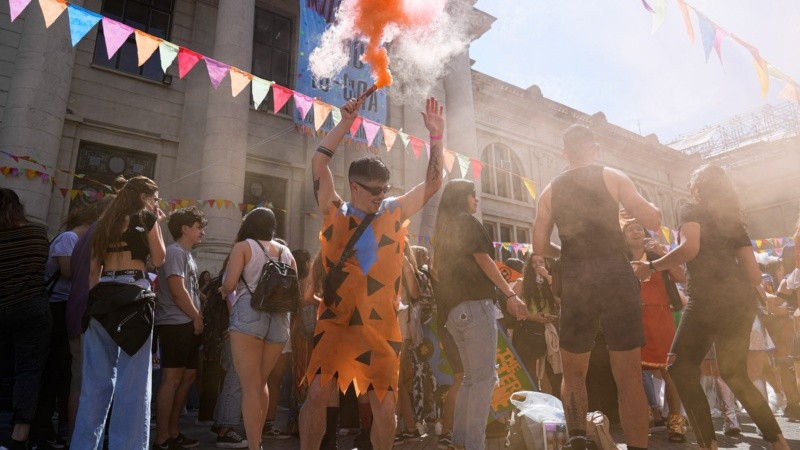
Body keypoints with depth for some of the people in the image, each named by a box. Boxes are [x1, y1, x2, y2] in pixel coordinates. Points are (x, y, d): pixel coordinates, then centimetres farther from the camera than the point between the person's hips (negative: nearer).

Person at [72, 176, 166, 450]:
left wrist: (95, 300, 17)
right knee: (132, 378, -2)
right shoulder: (146, 218, 2)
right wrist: (157, 224, 14)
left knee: (97, 378, 12)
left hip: (101, 296, 7)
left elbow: (94, 268, 16)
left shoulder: (107, 221, 19)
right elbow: (158, 259, 8)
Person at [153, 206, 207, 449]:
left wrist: (198, 317, 12)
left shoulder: (188, 255, 20)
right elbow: (178, 290, -17)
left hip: (189, 325, 10)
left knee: (188, 376, 11)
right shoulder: (175, 252, -9)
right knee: (172, 379, -7)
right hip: (176, 324, -10)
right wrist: (197, 317, -9)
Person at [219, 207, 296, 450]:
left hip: (248, 316, -5)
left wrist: (224, 291, 16)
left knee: (250, 386, -2)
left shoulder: (243, 246, 5)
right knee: (261, 382, 20)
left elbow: (229, 285, -6)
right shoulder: (286, 252, 17)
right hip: (279, 320, 5)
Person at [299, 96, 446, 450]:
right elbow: (318, 163, -3)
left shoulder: (394, 213, 9)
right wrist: (345, 123, -4)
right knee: (317, 393, -5)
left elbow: (432, 183, 7)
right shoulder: (335, 213, 4)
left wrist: (436, 136, -1)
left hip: (381, 326, 2)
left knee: (384, 403, 6)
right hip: (336, 321, -1)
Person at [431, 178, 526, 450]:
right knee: (484, 377, -10)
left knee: (471, 377, 14)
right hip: (474, 305, -9)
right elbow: (483, 259, -11)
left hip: (454, 309, 9)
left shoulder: (443, 229, 23)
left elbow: (435, 270, 25)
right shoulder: (467, 221, -1)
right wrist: (510, 294, -16)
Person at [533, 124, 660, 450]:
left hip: (575, 285, 2)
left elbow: (540, 247, 7)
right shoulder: (612, 177, 3)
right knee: (629, 377, 5)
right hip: (615, 278, -1)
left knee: (573, 374, 18)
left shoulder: (550, 191, 9)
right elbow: (653, 221, 0)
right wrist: (651, 209, 21)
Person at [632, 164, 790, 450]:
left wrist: (651, 267, -8)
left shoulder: (693, 209, 5)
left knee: (681, 367, 3)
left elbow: (690, 248, -16)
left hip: (709, 299, -7)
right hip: (740, 300, 7)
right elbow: (754, 276, 17)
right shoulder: (734, 220, 22)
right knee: (734, 374, 19)